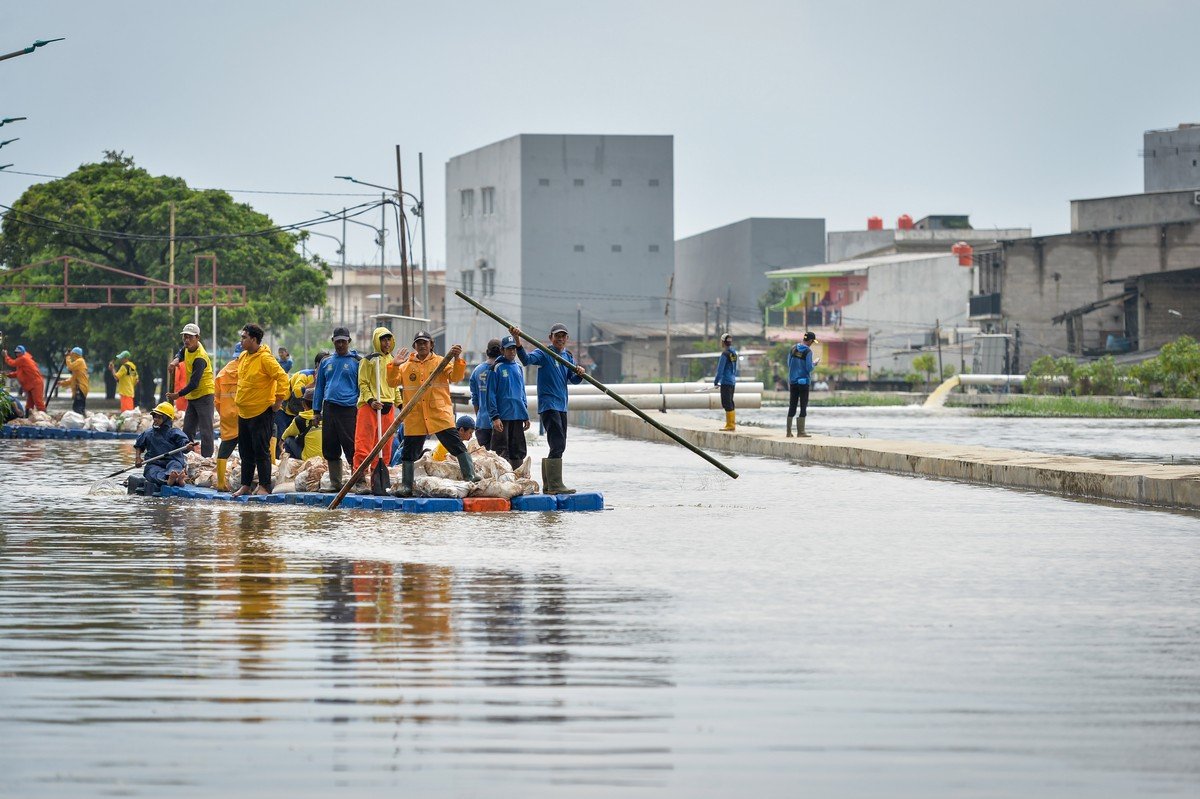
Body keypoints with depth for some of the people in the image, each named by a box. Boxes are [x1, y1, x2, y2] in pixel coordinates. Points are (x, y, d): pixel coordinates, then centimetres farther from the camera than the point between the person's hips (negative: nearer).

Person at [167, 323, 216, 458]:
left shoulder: (200, 358, -24)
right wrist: (177, 359, 4)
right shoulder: (189, 347, 2)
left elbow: (194, 384, -26)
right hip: (192, 396, 10)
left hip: (204, 395, -10)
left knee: (205, 432, -11)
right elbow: (182, 351, 28)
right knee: (187, 431, 11)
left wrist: (178, 395, -18)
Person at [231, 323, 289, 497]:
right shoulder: (243, 357, 10)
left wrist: (279, 400, -19)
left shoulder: (265, 358, -16)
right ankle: (245, 485, 20)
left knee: (261, 450, -5)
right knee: (245, 451, 13)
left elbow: (282, 377, -20)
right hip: (244, 412, 9)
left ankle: (264, 486, -1)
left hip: (261, 412, -9)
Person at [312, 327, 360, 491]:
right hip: (329, 408, 5)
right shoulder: (326, 362, 15)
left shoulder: (357, 362, 3)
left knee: (352, 448, -11)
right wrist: (316, 411, 13)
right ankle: (335, 483, 14)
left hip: (349, 410, -5)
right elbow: (319, 388, 19)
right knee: (330, 449, 6)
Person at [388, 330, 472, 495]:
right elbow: (392, 382, 6)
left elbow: (455, 377, -8)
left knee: (456, 445, -8)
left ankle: (469, 477, -5)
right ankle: (406, 485, 15)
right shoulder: (406, 365, 12)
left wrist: (457, 360, -24)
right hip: (414, 418, 2)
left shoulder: (441, 362, 6)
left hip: (440, 415, -2)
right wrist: (394, 366, -9)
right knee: (409, 452, 5)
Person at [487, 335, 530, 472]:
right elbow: (491, 394, -9)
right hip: (503, 417, -6)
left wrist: (526, 416, 16)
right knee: (502, 452, -5)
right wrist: (495, 417, -15)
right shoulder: (497, 368, -6)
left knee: (519, 451, 9)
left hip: (518, 416, 6)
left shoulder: (518, 368, 14)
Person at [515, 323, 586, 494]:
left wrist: (579, 374, -15)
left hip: (561, 405, 8)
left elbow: (574, 380, 8)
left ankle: (548, 485, 19)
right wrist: (518, 342, -39)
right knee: (557, 444, -17)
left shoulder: (568, 356, 15)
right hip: (548, 404, -8)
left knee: (558, 446, 12)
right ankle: (555, 485, -19)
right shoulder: (544, 353, -6)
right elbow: (527, 359, -24)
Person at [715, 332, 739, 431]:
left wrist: (716, 381, -8)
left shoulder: (725, 354, -15)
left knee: (727, 403, -7)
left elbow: (720, 369, -15)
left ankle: (730, 425, -9)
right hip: (732, 381, 9)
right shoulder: (734, 353, 10)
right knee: (730, 403, 16)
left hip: (726, 382, -9)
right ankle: (732, 424, 20)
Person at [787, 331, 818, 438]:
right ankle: (800, 431, -1)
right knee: (803, 407, 1)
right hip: (804, 381, -5)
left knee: (792, 406, 9)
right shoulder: (808, 351, -12)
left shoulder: (793, 349, 4)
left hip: (793, 380, 5)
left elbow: (789, 364, 9)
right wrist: (814, 364, 6)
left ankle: (789, 431, 9)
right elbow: (809, 368, -14)